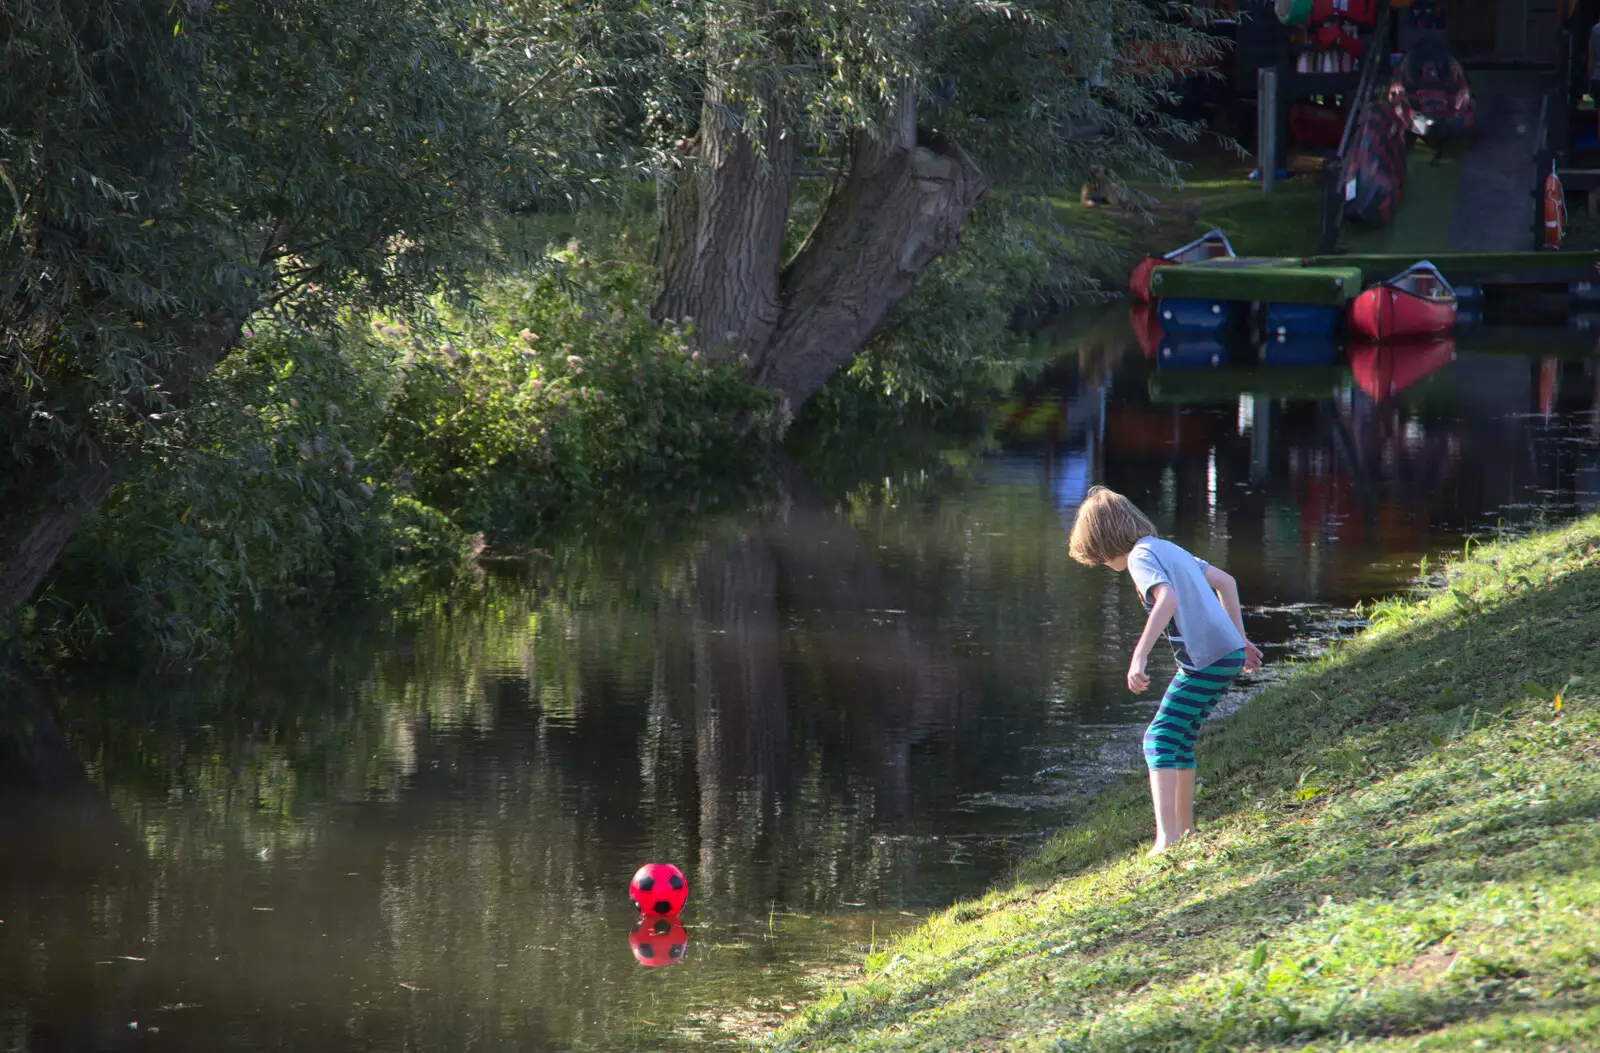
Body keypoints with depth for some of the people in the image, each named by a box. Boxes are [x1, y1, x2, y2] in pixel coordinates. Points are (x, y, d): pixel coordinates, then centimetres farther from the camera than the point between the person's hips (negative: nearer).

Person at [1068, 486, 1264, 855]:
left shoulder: (1142, 556, -10)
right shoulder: (1168, 548, 18)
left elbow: (1168, 599, -28)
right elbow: (1225, 582, 25)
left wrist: (1138, 657, -32)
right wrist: (1240, 639, 29)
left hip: (1206, 660, -9)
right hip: (1228, 652, 9)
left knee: (1160, 739, -12)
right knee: (1180, 740, 20)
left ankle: (1167, 838, -23)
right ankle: (1185, 830, 29)